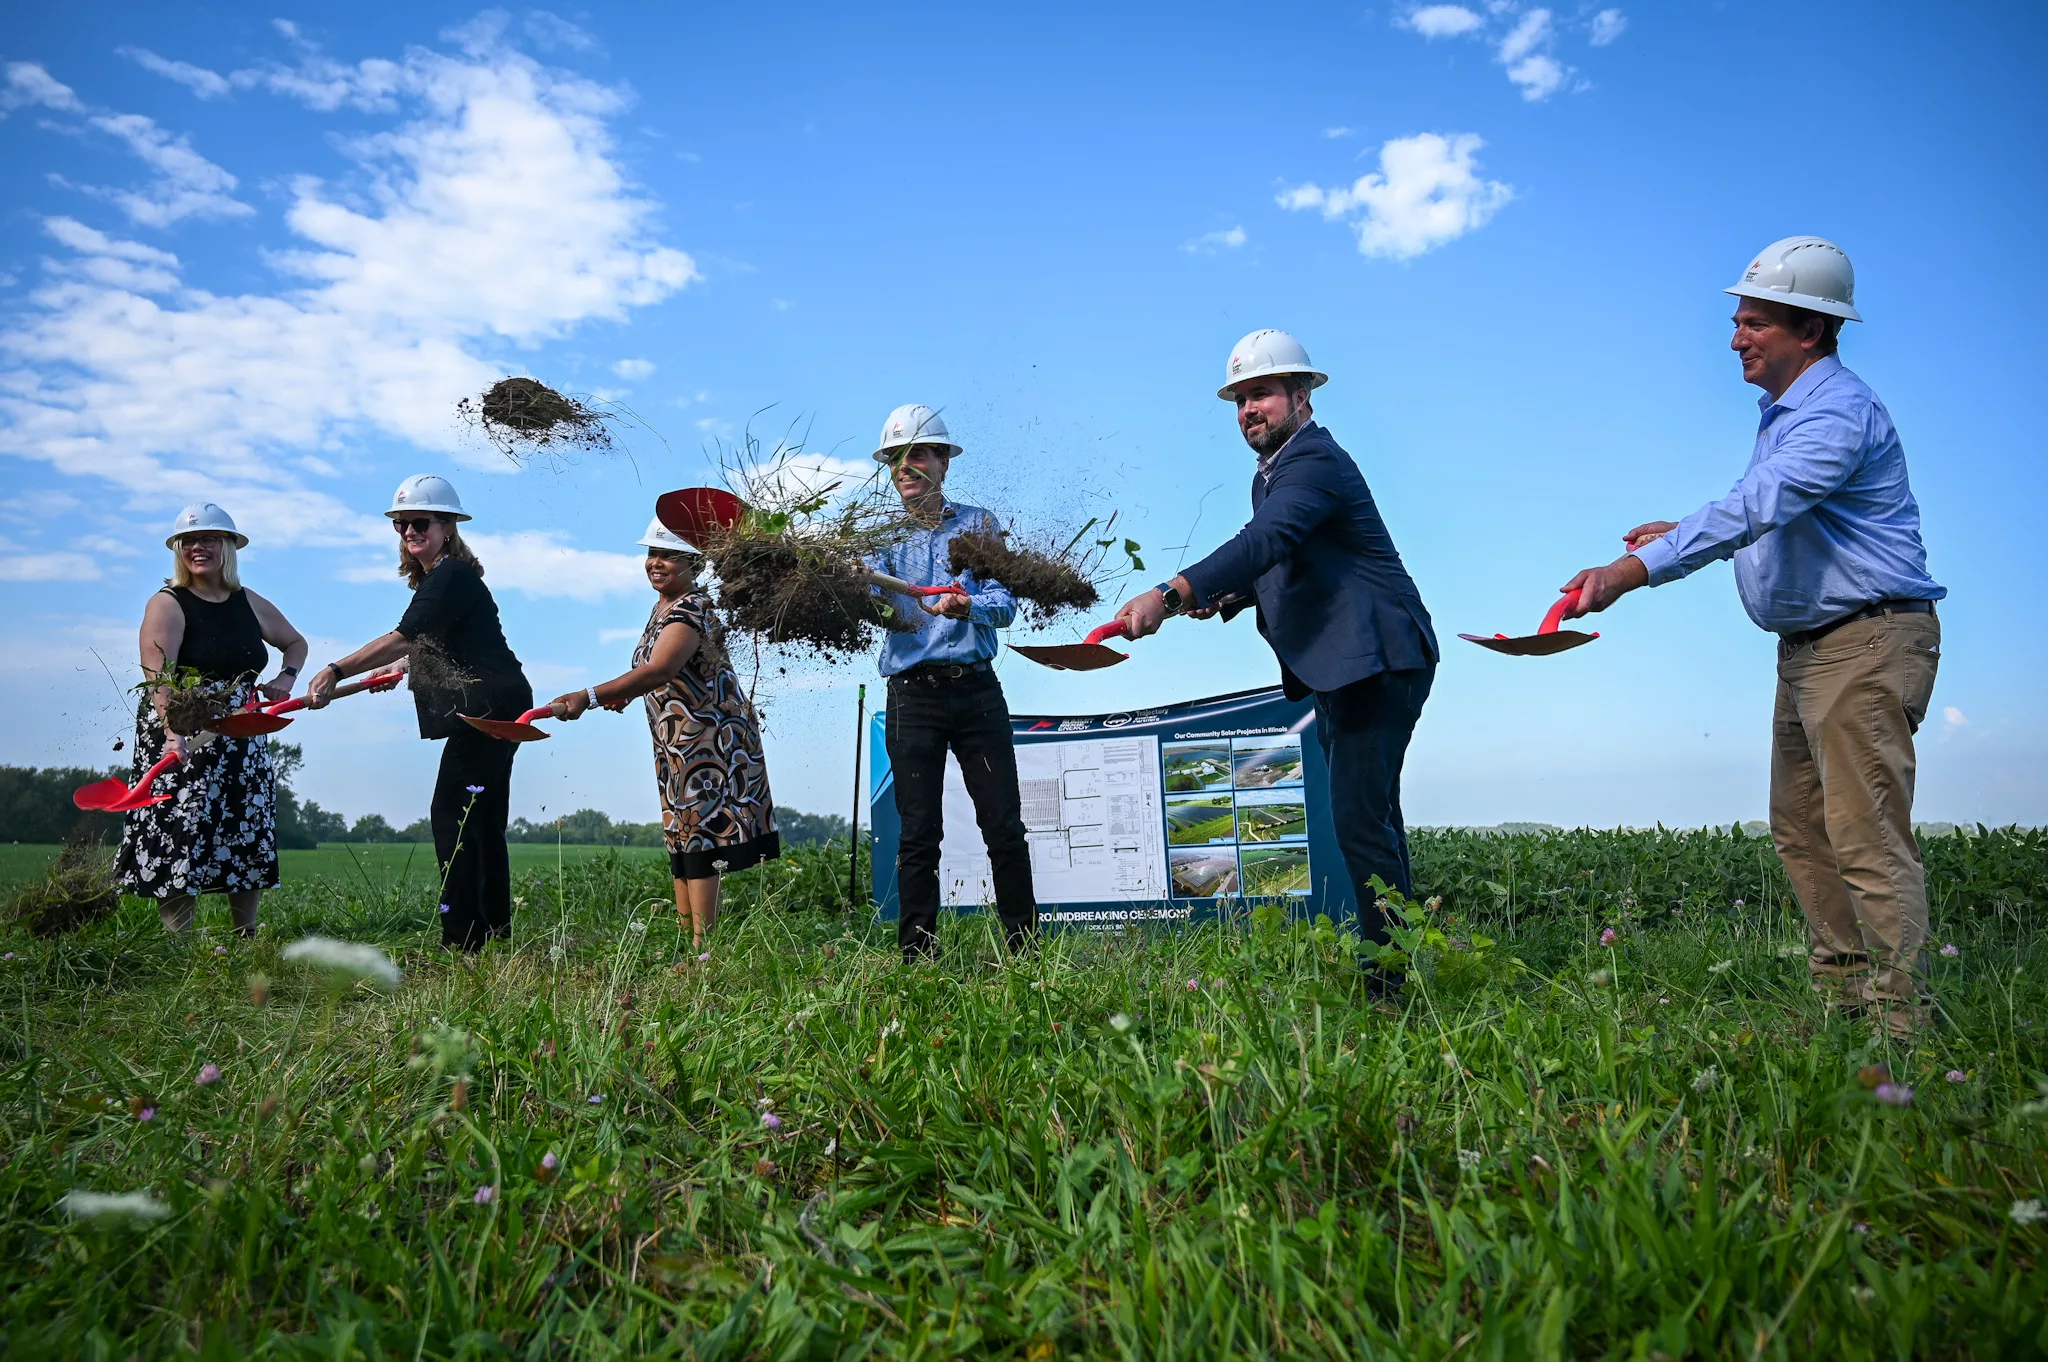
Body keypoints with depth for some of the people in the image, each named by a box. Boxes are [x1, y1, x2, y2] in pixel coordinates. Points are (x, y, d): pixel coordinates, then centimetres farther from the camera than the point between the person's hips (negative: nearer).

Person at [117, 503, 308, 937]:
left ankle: (246, 938, 18)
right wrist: (174, 732, -36)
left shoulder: (250, 604, 9)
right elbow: (158, 678, -20)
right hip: (181, 741, -5)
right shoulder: (167, 605, -7)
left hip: (243, 742, 5)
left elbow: (296, 643, 26)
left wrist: (285, 678, 5)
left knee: (250, 840, 6)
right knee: (181, 838, -8)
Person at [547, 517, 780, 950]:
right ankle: (685, 937, 19)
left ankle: (703, 946, -5)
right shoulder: (662, 608, 12)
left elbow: (657, 671, -33)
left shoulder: (691, 611, -19)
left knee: (698, 833, -9)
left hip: (709, 739, -10)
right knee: (679, 835, 12)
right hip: (677, 744, 10)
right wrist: (625, 693, 5)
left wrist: (588, 697, -38)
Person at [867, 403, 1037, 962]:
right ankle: (917, 957, 8)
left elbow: (1005, 605, 0)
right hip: (913, 696, 0)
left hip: (977, 690, 0)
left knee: (1005, 829, -1)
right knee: (919, 834, 0)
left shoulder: (978, 523, 10)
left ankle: (1024, 950, 9)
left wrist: (968, 607, -22)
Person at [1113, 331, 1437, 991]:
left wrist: (1169, 594, -42)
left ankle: (1397, 978, -6)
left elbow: (1265, 542, -32)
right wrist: (1225, 597, 1)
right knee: (1369, 817, 17)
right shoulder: (1272, 472, 15)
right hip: (1337, 669, 11)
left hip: (1377, 658, -11)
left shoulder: (1316, 460, -16)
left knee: (1359, 818, -15)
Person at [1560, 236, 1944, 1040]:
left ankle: (1898, 1019, -4)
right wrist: (1681, 532, 13)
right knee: (1800, 828, 12)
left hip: (1869, 641, -10)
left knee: (1865, 833, -11)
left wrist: (1631, 571, -39)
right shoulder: (1783, 411, 14)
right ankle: (1839, 990, 21)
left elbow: (1751, 509, -32)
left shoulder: (1838, 413, -18)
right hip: (1808, 646, 10)